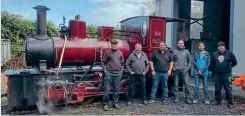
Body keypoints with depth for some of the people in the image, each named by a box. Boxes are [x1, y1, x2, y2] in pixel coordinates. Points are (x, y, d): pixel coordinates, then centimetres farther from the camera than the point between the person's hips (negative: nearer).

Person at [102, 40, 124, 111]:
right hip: (109, 73, -3)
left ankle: (115, 103, 20)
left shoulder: (120, 53, 11)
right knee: (107, 89, -3)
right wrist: (105, 71, -3)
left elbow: (122, 63, 18)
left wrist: (121, 71, 11)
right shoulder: (107, 53, 0)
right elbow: (104, 62, 3)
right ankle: (105, 104, 7)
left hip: (118, 73, 3)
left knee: (116, 89, 8)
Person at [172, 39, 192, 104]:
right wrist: (173, 67, -2)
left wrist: (188, 68, -1)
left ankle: (187, 98, 3)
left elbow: (190, 61, 11)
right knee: (176, 84, 4)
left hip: (184, 70, 0)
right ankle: (176, 97, 12)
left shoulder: (186, 51, 11)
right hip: (176, 70, 0)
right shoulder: (174, 51, 9)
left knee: (187, 84, -5)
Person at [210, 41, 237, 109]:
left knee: (228, 89, 0)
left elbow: (235, 63, 10)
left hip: (227, 75, -3)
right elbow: (212, 64, 14)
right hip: (217, 75, 3)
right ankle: (217, 100, 25)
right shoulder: (215, 54, 4)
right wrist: (213, 71, 15)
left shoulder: (229, 54, -3)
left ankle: (230, 103, 12)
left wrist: (229, 67, 15)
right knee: (217, 89, 10)